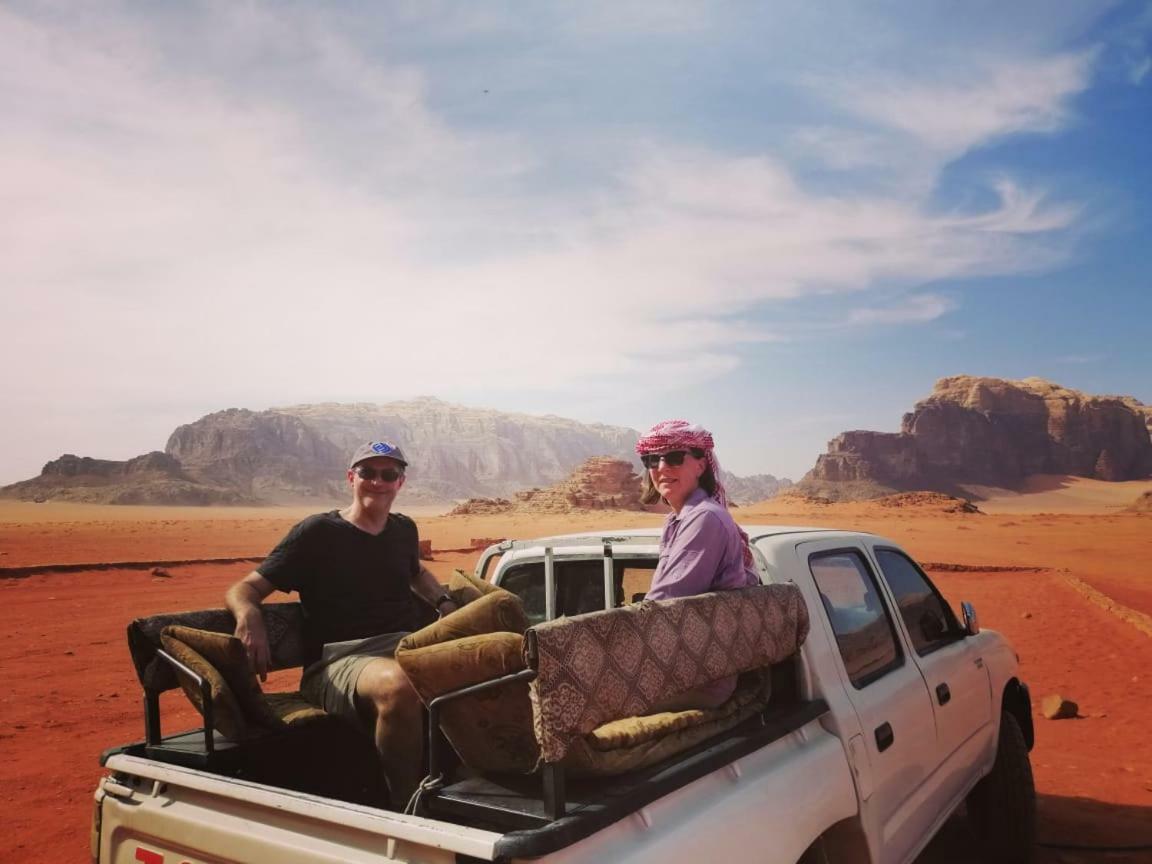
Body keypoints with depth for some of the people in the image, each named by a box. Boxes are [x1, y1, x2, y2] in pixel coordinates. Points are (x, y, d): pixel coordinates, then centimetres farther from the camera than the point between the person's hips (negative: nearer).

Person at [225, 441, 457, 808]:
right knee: (398, 685, -41)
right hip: (339, 661, -5)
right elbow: (242, 589, 2)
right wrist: (248, 614, -22)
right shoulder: (317, 533, 3)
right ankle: (405, 804, -19)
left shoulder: (404, 530, 19)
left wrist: (443, 601, 22)